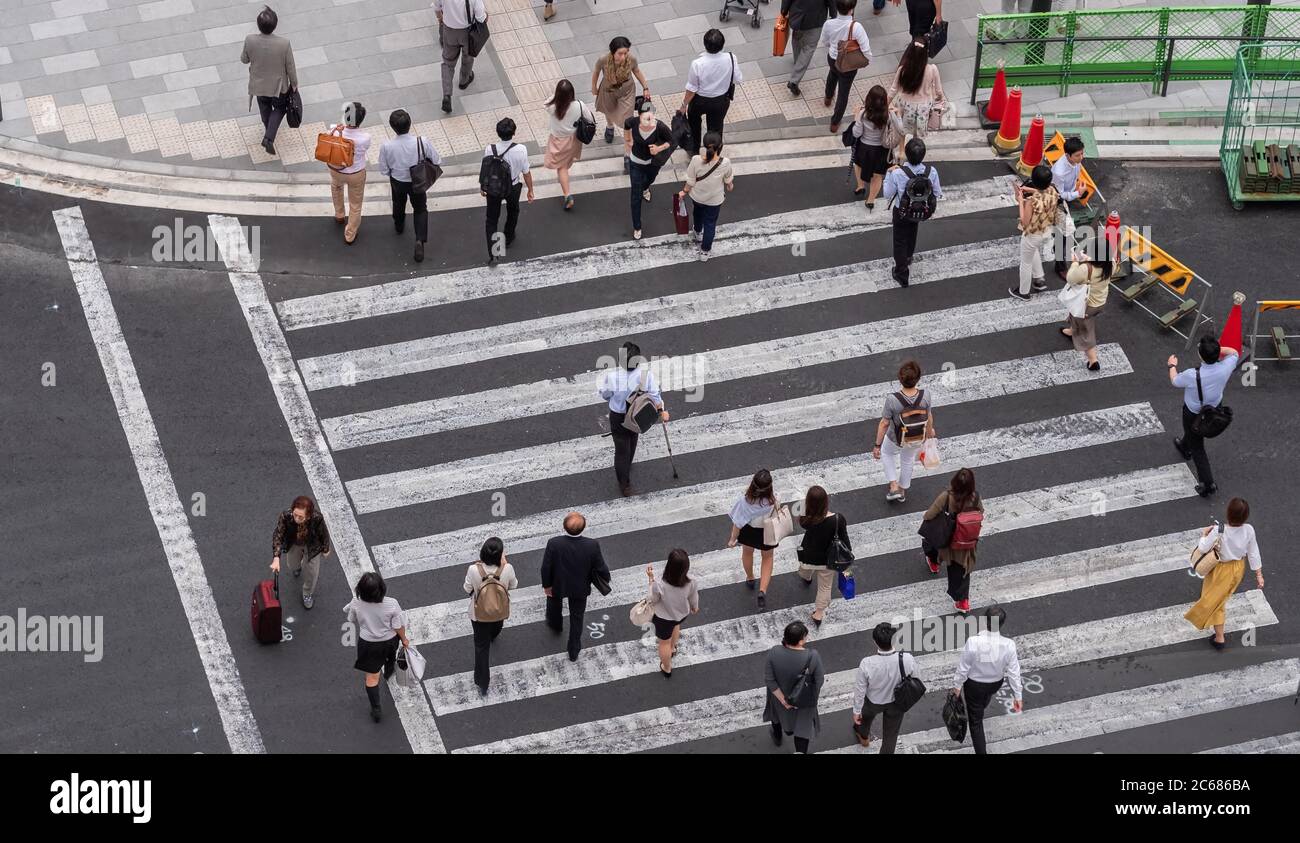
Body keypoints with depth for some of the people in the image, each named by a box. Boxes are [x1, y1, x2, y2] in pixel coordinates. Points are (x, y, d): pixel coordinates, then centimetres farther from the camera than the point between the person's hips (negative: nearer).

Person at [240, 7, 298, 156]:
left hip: (258, 84, 2)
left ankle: (268, 130, 55)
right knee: (279, 108, 26)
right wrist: (294, 83, 3)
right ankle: (269, 138, 12)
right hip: (278, 85, -2)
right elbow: (290, 67, -16)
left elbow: (244, 59, -8)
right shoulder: (284, 44, -32)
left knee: (265, 107, 31)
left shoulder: (250, 41, -29)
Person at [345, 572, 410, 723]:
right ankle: (389, 670, 68)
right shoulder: (391, 605, -32)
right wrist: (404, 639, 3)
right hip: (389, 641, 1)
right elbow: (398, 627, -18)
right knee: (391, 655, 37)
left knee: (372, 677, 15)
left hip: (368, 644, -1)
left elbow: (352, 620, -6)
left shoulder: (356, 604, -28)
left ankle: (376, 709, 19)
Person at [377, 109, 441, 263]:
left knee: (398, 204, 32)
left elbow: (384, 170, -15)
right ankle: (420, 240, 6)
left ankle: (399, 226, 60)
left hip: (397, 182, 1)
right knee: (420, 209, 23)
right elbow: (437, 161, -16)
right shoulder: (422, 142, -31)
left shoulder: (387, 146, -30)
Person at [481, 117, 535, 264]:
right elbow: (526, 172, -14)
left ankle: (492, 253, 13)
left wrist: (482, 187, 9)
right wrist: (530, 190, 2)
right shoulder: (520, 150, -26)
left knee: (491, 219, 17)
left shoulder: (489, 149, -24)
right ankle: (508, 239, 52)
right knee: (513, 212, 31)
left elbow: (483, 171, -10)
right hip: (513, 188, 0)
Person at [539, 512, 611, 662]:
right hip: (580, 588, 0)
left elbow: (546, 568, -21)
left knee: (554, 600, 36)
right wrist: (606, 579, 6)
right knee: (576, 618, 24)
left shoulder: (554, 544, -34)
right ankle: (574, 651, 40)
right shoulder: (592, 546, -31)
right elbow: (601, 569, -17)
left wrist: (546, 585, -1)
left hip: (558, 585, 0)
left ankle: (555, 625, 65)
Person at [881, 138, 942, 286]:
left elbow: (888, 194, -18)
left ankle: (902, 274, 31)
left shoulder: (898, 173, -34)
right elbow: (937, 194, -11)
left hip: (901, 213, -3)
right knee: (912, 235, 33)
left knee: (900, 241, 20)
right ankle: (908, 259, 61)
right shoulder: (931, 172, -27)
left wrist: (889, 173, -10)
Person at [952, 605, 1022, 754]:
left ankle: (981, 752, 17)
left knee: (975, 721, 14)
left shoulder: (973, 642, -36)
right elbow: (1014, 672, -17)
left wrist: (957, 686, -3)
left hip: (974, 685, -4)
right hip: (995, 685, 4)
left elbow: (963, 668, -21)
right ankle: (980, 708, 73)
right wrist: (1018, 696, -4)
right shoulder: (1008, 645, -29)